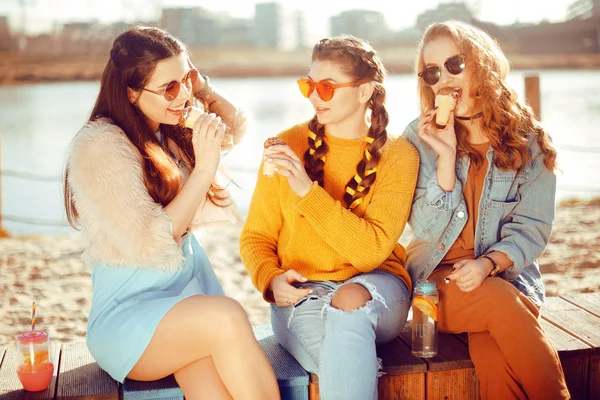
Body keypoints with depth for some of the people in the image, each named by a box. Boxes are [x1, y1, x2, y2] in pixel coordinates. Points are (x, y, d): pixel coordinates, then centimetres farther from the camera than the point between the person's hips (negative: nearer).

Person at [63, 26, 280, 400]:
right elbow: (151, 245, -18)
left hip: (192, 292, 5)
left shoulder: (172, 131, 8)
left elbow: (236, 125, 26)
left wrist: (200, 86, 7)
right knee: (227, 317, -35)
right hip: (127, 314, -5)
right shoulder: (99, 148, -12)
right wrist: (204, 171, -17)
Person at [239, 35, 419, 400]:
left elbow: (373, 250, -14)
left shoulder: (397, 154, -1)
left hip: (377, 290, 0)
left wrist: (307, 191, -21)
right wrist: (272, 279, -13)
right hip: (300, 295, 0)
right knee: (347, 359, -33)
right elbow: (256, 237, 9)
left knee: (350, 300, -36)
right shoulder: (288, 147, 4)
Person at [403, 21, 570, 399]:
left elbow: (532, 228, -1)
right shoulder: (419, 136, 0)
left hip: (507, 276, 0)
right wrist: (446, 155, -16)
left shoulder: (528, 138, 0)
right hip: (439, 281, 0)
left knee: (493, 354, -32)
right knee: (500, 301, -33)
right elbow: (426, 230, -6)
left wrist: (488, 263, -20)